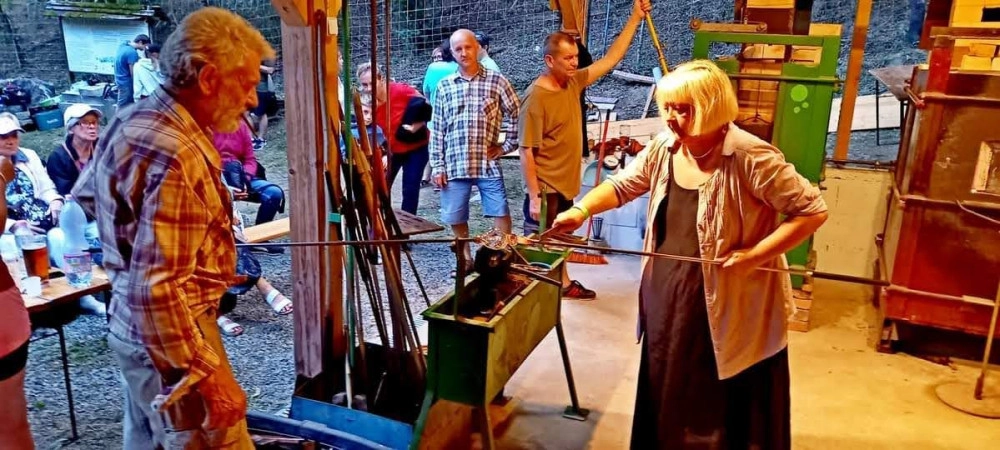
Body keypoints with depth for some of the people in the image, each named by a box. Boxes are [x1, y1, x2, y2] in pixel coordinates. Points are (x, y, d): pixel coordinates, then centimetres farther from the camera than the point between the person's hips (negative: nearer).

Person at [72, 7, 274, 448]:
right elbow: (157, 289, -30)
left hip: (132, 324, 10)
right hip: (168, 333, -10)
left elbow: (85, 192, 20)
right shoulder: (177, 154, -28)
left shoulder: (132, 119, 3)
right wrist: (207, 374, -25)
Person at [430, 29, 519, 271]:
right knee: (455, 217, 9)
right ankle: (466, 258, 27)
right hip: (455, 164, 2)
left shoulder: (496, 81, 0)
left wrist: (507, 145, 1)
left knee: (501, 212, -1)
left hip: (487, 162, -2)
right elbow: (437, 129, 6)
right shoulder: (444, 86, 6)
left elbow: (517, 115, 6)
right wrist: (437, 165, 1)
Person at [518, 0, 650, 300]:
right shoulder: (536, 97, -21)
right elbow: (527, 152, -21)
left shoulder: (574, 82, 1)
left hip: (565, 184, 8)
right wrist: (534, 196, -22)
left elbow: (610, 59, 11)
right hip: (545, 188, -8)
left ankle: (564, 284, 40)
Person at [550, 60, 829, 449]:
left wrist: (755, 254, -23)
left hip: (730, 309, -6)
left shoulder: (750, 157, -20)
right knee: (666, 399, 22)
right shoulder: (662, 149, 0)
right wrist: (582, 209, -6)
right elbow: (622, 185, 12)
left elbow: (813, 211, -16)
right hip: (667, 300, 6)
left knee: (730, 415, 10)